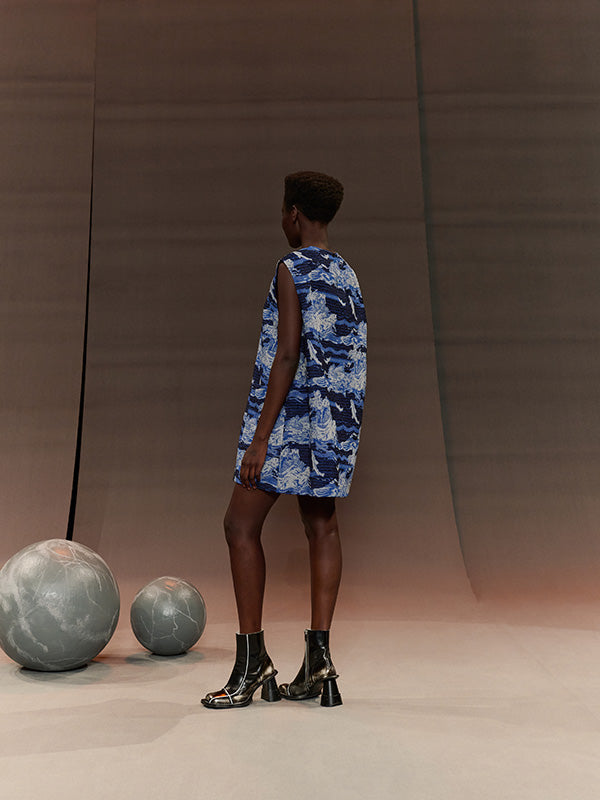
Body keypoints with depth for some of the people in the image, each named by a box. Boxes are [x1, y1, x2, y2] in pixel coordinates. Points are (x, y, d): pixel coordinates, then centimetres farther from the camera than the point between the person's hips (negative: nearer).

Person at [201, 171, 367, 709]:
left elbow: (288, 355, -17)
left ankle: (252, 659, 0)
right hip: (336, 421, 8)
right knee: (322, 527, 8)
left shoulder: (292, 270, -8)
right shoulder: (348, 276, 16)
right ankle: (318, 656, 9)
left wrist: (261, 437, -17)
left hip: (289, 416, -8)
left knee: (242, 525, -2)